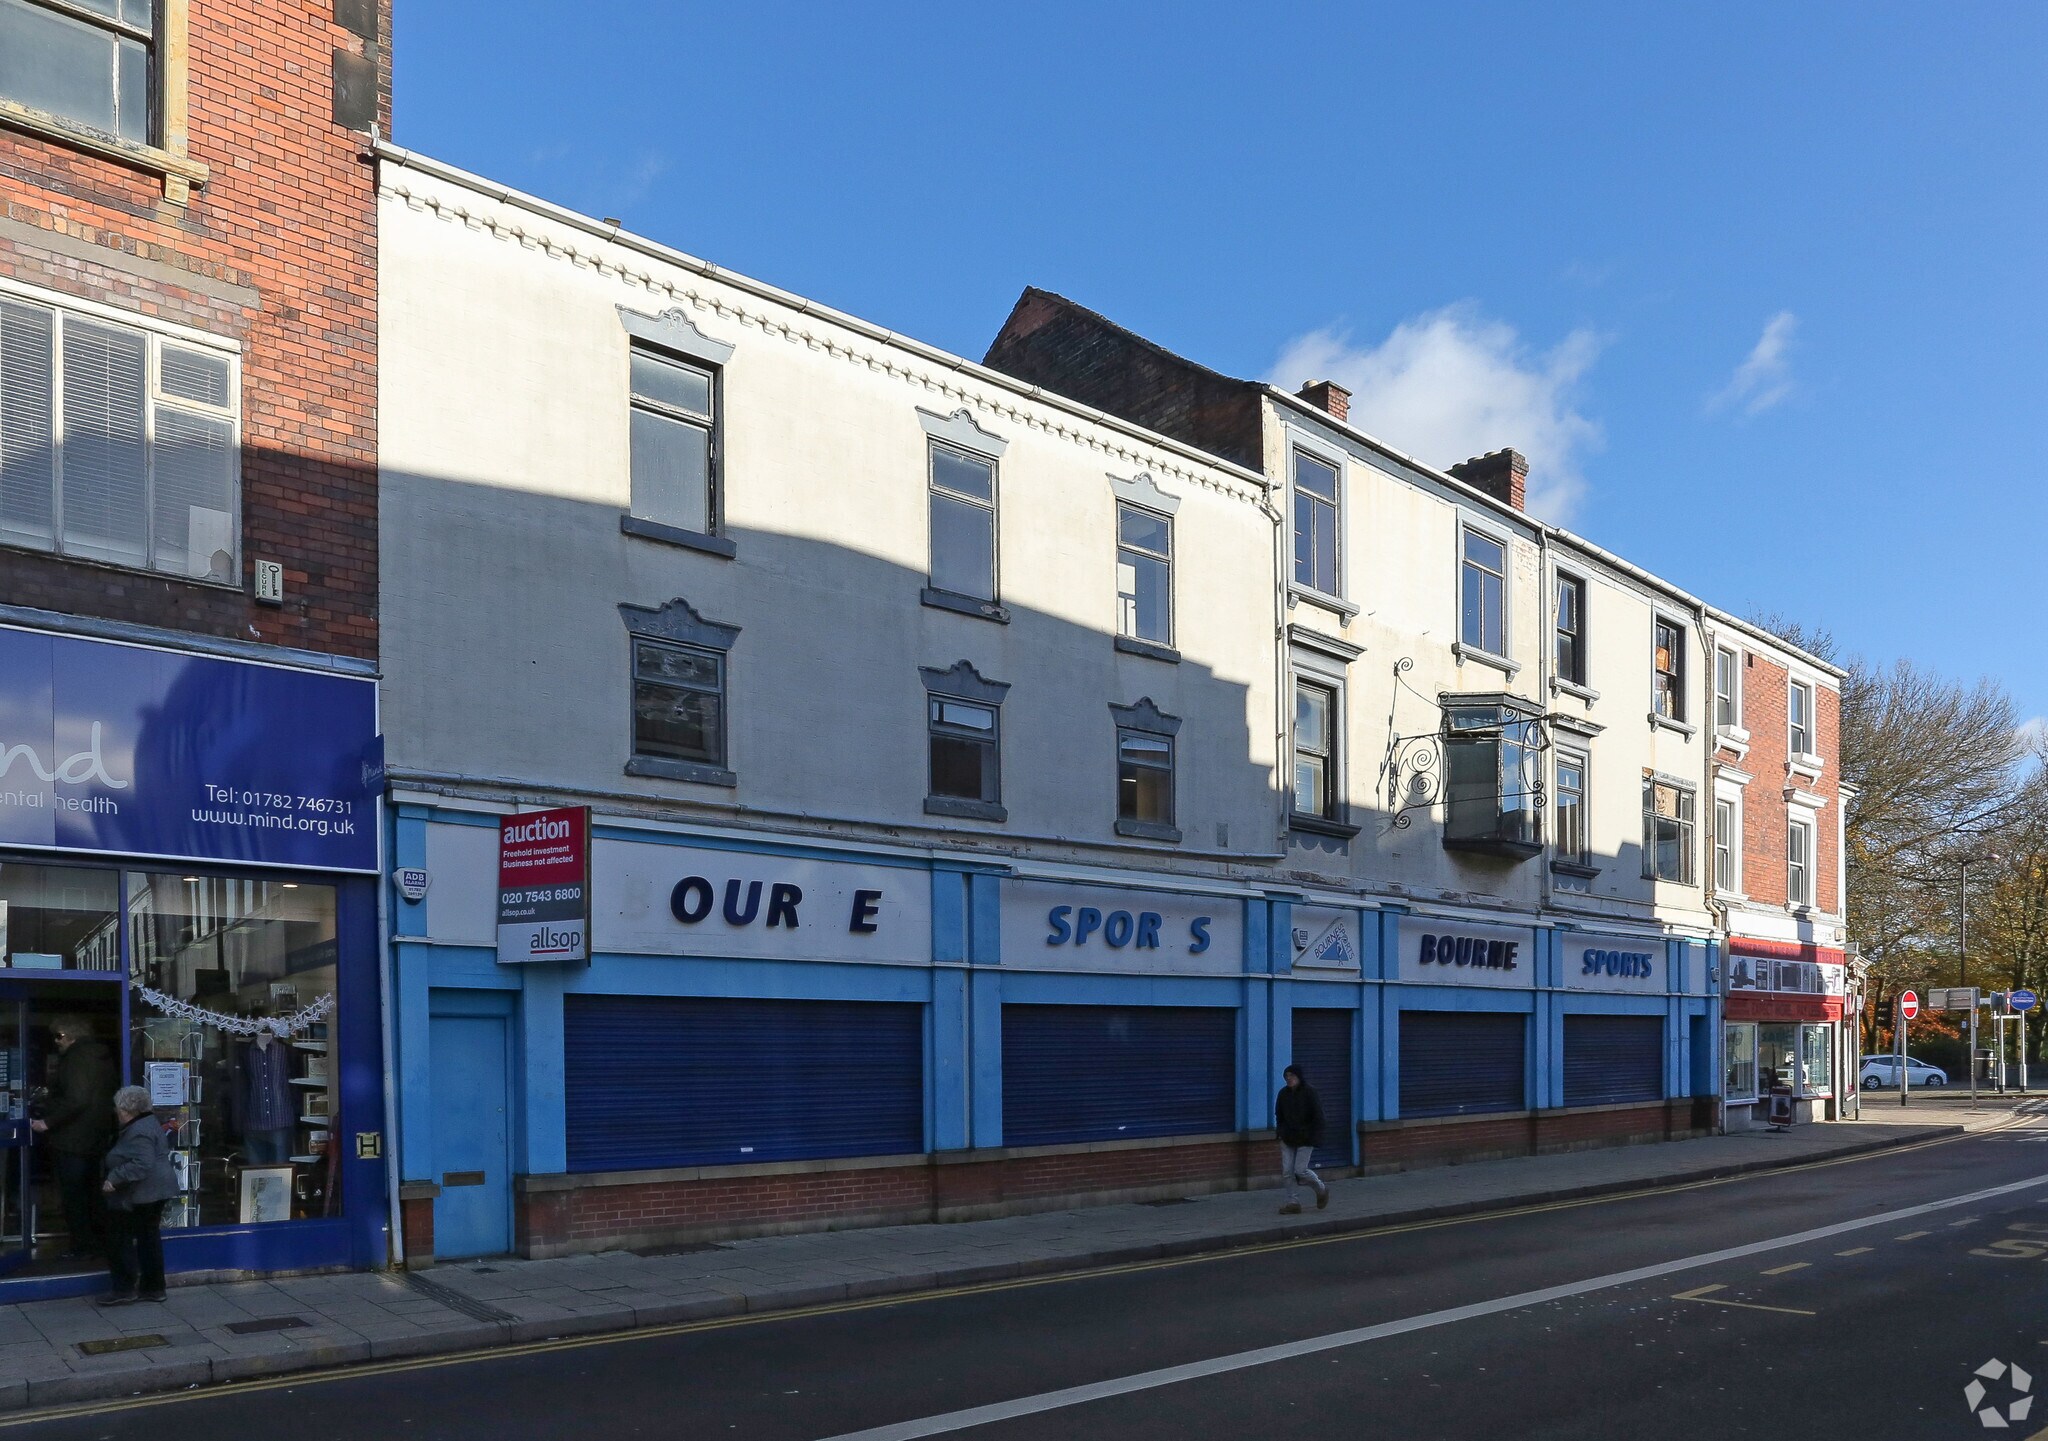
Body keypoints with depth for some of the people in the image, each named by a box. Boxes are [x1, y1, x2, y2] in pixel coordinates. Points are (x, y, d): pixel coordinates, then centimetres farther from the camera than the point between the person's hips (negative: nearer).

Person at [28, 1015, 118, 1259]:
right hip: (97, 1136, 9)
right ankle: (100, 1238, 23)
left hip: (72, 1139, -9)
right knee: (92, 1191, 18)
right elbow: (110, 1096, 15)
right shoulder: (103, 1056, 10)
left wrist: (48, 1122, -19)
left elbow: (76, 1099, -26)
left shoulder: (77, 1057, -17)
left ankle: (81, 1245, 6)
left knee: (73, 1194, 1)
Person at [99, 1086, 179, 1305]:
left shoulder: (138, 1132, -20)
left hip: (140, 1195, -10)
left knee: (121, 1238, 0)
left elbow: (141, 1164, -29)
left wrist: (113, 1178, -25)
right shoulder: (149, 1122, 13)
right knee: (150, 1237, 13)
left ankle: (125, 1289, 5)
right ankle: (153, 1287, 18)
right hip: (154, 1193, 10)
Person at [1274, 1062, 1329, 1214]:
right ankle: (1293, 1203, 9)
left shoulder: (1310, 1092, -11)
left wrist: (1313, 1138, -14)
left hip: (1305, 1139, -6)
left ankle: (1322, 1190, 16)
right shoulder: (1283, 1093, 5)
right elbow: (1279, 1115, 17)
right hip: (1288, 1139, 6)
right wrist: (1282, 1132, 6)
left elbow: (1318, 1117, -11)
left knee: (1300, 1170, -10)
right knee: (1287, 1171, 0)